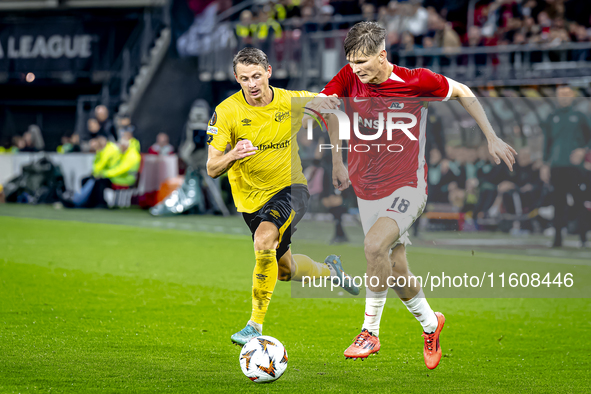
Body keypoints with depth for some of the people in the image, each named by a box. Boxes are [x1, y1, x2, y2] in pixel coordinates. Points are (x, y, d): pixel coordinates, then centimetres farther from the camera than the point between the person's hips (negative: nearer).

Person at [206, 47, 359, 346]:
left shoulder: (290, 101, -10)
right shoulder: (226, 112, -16)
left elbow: (326, 103, 13)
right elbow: (212, 169, -18)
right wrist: (232, 155, -39)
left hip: (290, 189, -2)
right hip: (252, 198, 2)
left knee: (264, 239, -31)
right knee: (284, 270, 16)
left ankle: (256, 324, -25)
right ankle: (330, 271, 50)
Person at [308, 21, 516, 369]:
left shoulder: (416, 82, -14)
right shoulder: (349, 78, -6)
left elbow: (462, 92, 0)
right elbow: (319, 105, -7)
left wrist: (492, 138, 2)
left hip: (407, 187, -5)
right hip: (368, 191, 5)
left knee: (375, 245, -29)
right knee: (396, 271, 10)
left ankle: (370, 332, -17)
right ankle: (430, 322, 38)